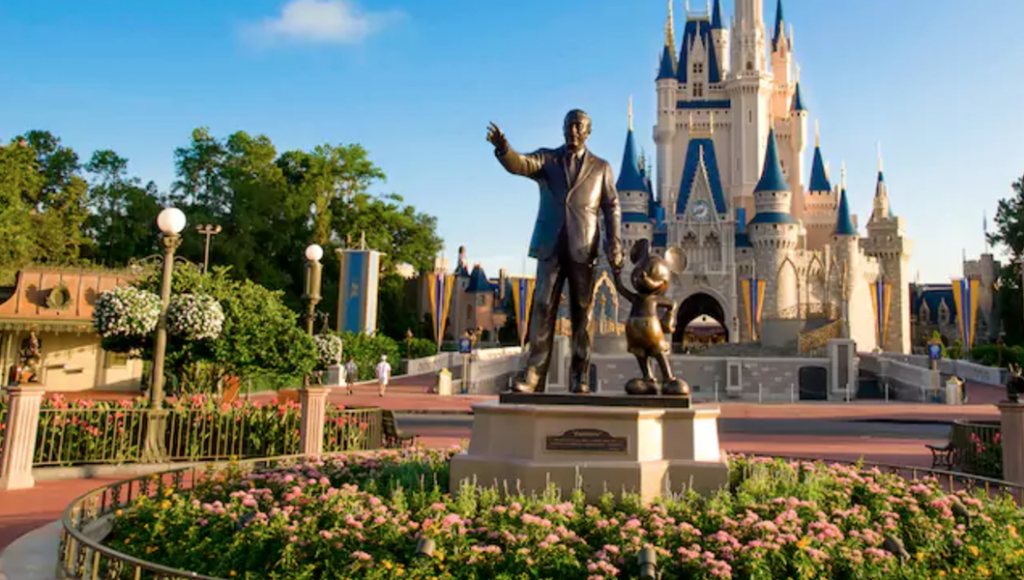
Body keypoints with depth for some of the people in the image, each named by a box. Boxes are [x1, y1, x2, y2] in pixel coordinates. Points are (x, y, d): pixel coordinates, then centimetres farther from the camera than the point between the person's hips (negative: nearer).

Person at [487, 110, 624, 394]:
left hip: (583, 248, 0)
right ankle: (533, 375, -4)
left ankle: (579, 378, 7)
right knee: (542, 309, -5)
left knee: (582, 313, 1)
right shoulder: (546, 159, 11)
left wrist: (614, 245, -8)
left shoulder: (601, 167, 12)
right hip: (550, 246, 0)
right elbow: (518, 164, -9)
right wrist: (503, 147, -31)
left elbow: (612, 208, 6)